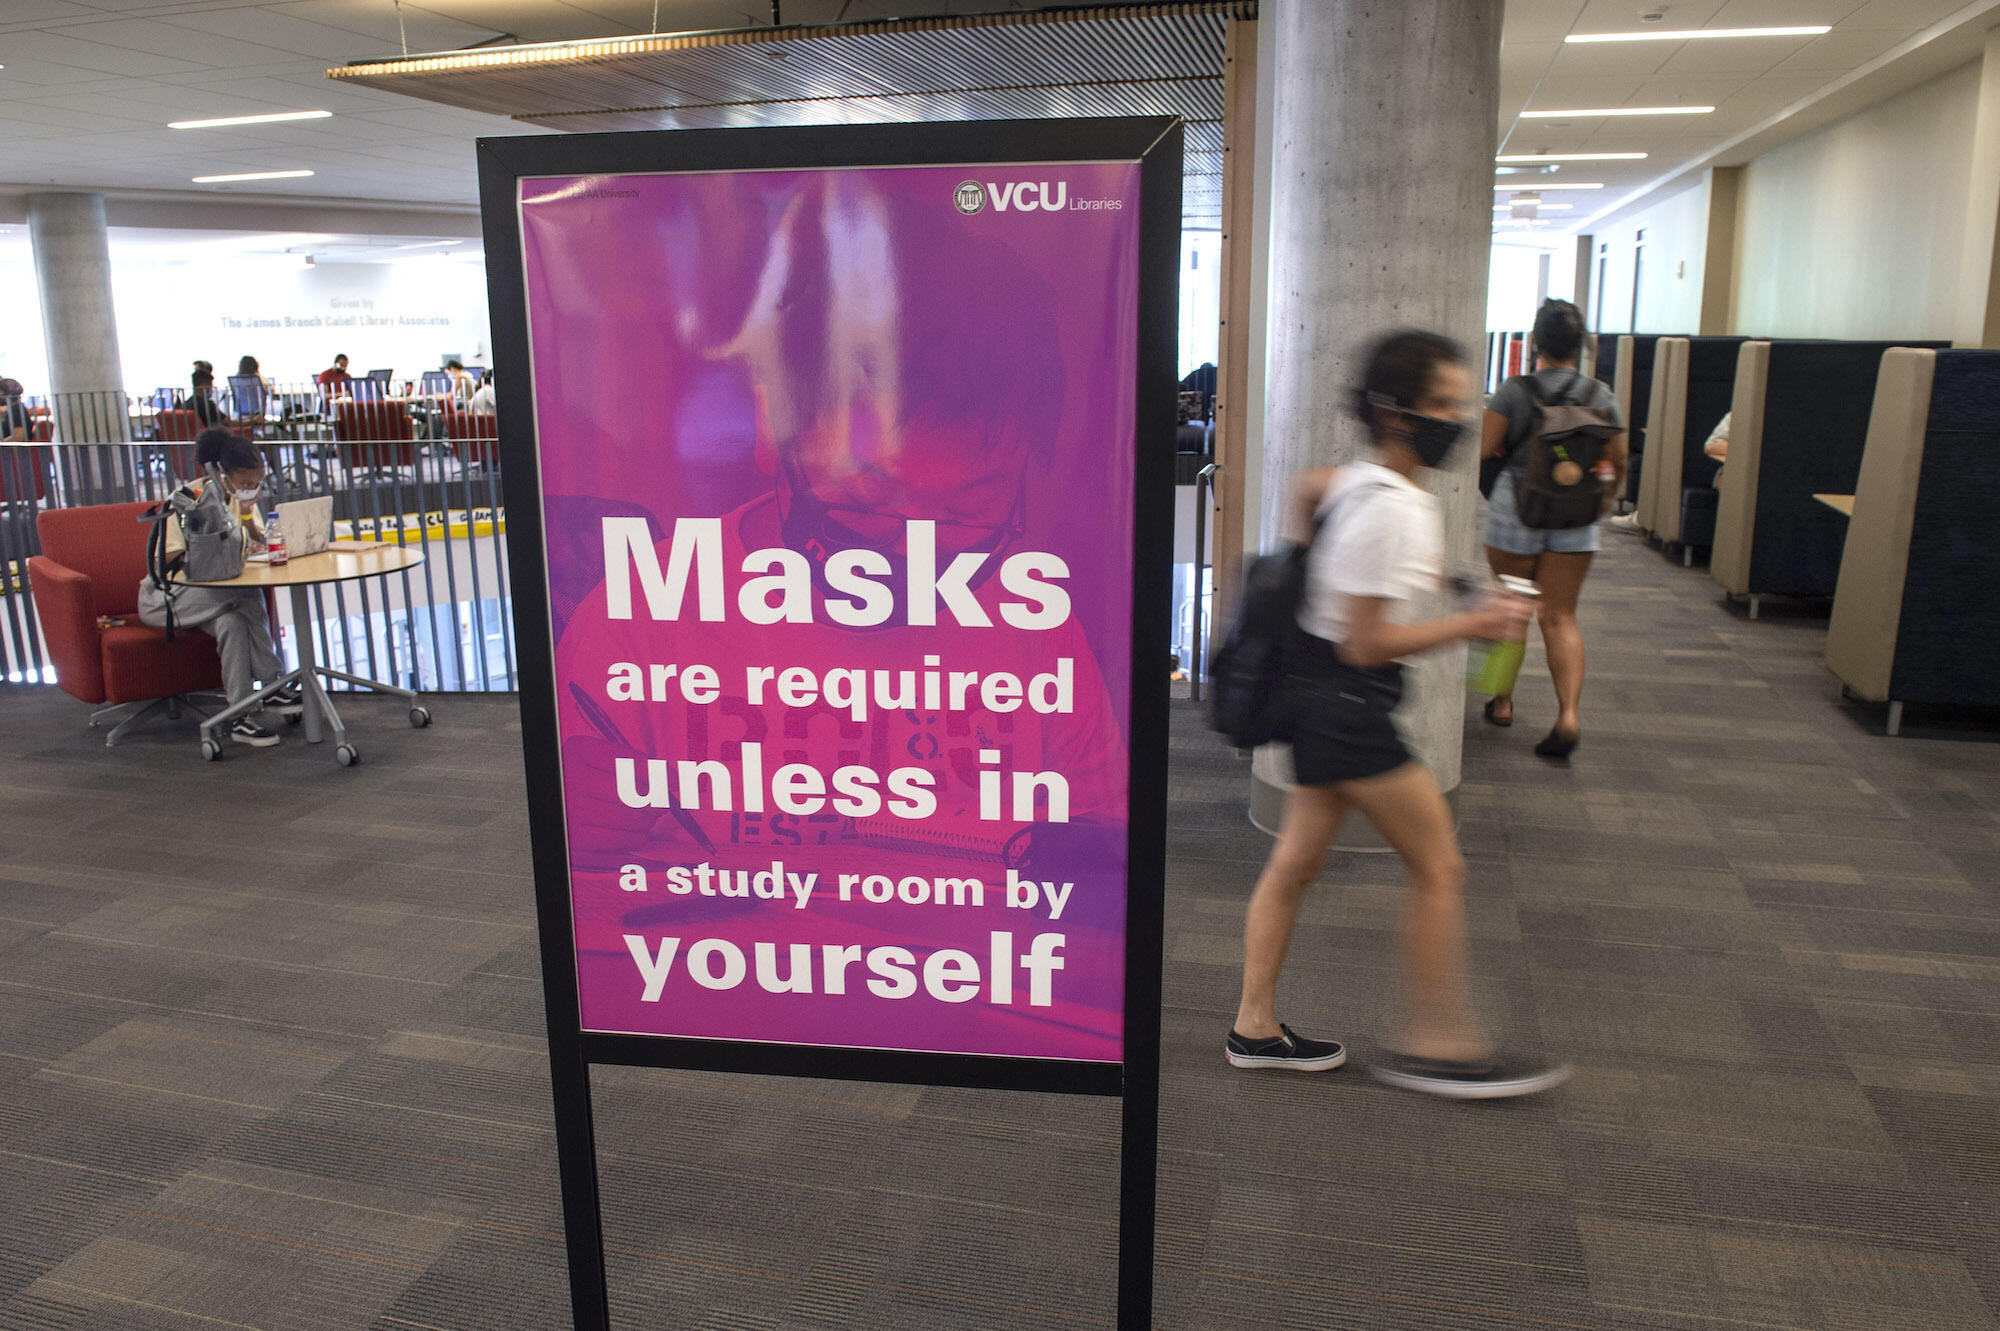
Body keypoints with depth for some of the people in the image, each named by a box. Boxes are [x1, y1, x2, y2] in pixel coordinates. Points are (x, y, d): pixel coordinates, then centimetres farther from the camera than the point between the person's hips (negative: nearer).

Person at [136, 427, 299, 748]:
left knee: (233, 621, -32)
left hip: (214, 594, 6)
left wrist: (247, 515, -19)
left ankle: (241, 717, -32)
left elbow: (259, 546, -3)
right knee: (246, 597, -34)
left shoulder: (241, 498, 4)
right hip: (166, 596, -5)